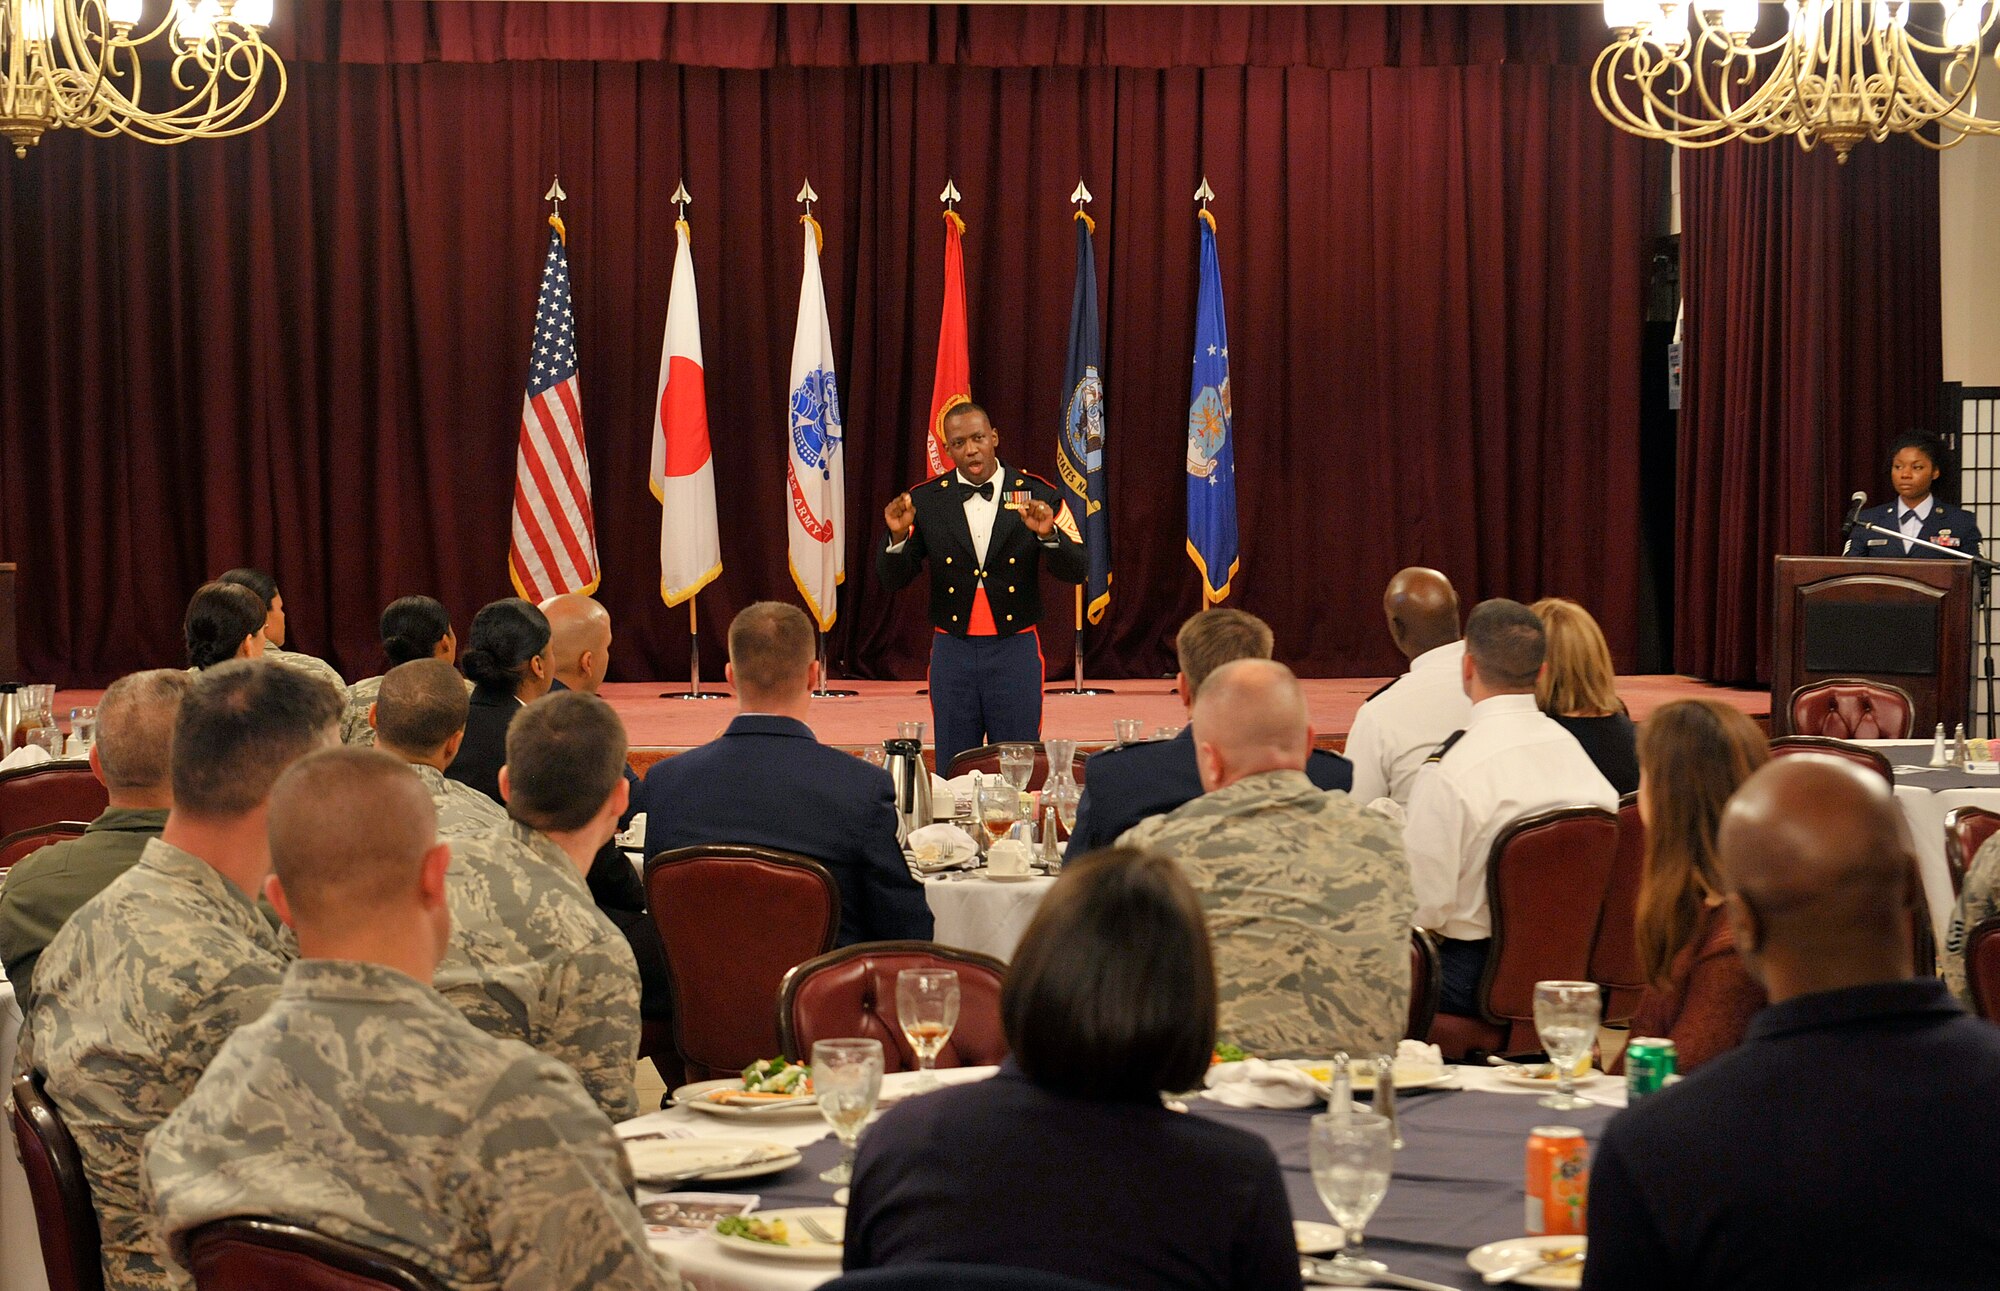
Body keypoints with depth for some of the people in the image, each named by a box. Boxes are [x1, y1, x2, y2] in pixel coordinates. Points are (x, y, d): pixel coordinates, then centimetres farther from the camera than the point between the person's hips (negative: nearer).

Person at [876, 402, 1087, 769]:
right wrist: (898, 535, -19)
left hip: (1015, 651, -1)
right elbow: (893, 580, 0)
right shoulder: (925, 501, 2)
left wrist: (1048, 534, -24)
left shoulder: (1037, 495, -1)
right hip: (952, 653, 1)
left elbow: (1076, 572, -5)